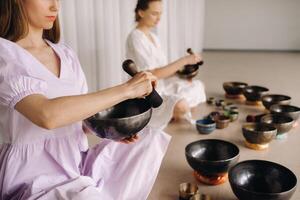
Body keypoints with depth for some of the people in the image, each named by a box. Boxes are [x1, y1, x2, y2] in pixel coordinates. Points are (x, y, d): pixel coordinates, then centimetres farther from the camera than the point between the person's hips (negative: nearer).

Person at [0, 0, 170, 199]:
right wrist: (126, 89, -27)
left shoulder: (66, 53, 8)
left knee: (151, 139, -1)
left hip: (78, 162, 7)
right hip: (34, 177, -7)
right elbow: (47, 115, -31)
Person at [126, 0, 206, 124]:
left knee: (197, 86, 14)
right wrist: (184, 60, -23)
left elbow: (161, 69, 11)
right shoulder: (136, 38, -19)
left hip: (161, 86, 9)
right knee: (181, 106, -31)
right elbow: (154, 74, -24)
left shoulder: (153, 37, 9)